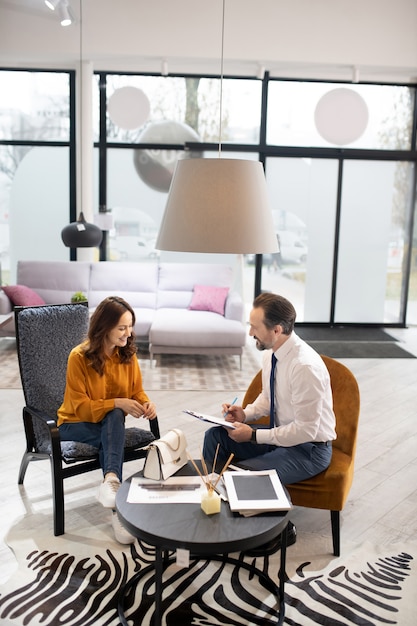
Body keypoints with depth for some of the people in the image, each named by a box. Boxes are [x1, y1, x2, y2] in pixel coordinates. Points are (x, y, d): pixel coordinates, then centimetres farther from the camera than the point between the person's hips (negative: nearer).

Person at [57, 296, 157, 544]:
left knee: (115, 418, -32)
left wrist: (147, 403, -21)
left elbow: (137, 391, 1)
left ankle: (111, 481, -42)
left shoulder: (128, 355, -5)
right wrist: (117, 403, -31)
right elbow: (81, 407, -20)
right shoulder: (79, 357, -19)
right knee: (114, 417, -32)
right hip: (75, 424, -3)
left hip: (110, 422, 3)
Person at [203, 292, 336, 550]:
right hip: (280, 433, 8)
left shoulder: (305, 366, -30)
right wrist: (246, 413, -5)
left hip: (309, 447, -8)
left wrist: (254, 436, -23)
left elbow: (306, 430, -27)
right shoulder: (271, 354, -3)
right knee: (215, 437, -2)